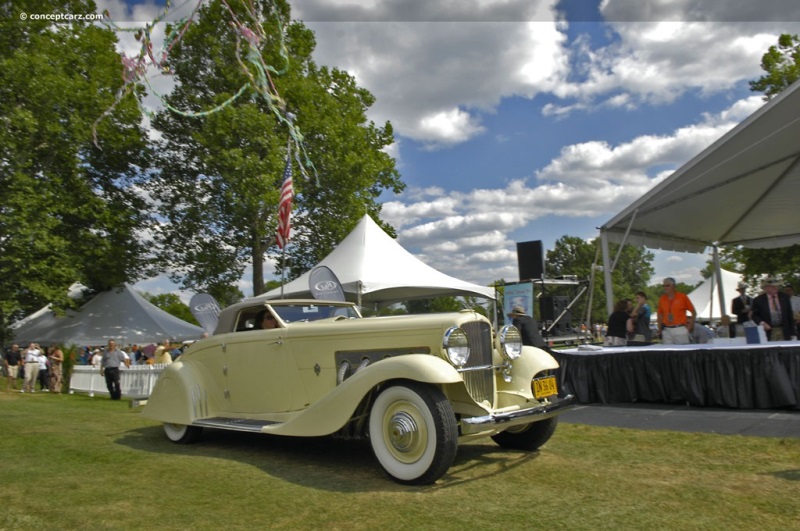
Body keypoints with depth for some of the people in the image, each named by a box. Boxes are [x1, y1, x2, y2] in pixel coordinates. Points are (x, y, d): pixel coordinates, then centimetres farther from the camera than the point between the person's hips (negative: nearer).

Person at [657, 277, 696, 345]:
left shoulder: (682, 297, -2)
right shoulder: (662, 299, 7)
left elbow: (694, 313, 4)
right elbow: (660, 315, 14)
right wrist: (660, 331, 10)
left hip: (680, 330, -3)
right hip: (666, 331, 3)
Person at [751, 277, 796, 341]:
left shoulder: (784, 297, 7)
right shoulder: (758, 300, -2)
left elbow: (790, 315, 9)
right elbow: (755, 316, 4)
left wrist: (793, 333, 7)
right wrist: (761, 323, -16)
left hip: (784, 332, 3)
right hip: (768, 333, -3)